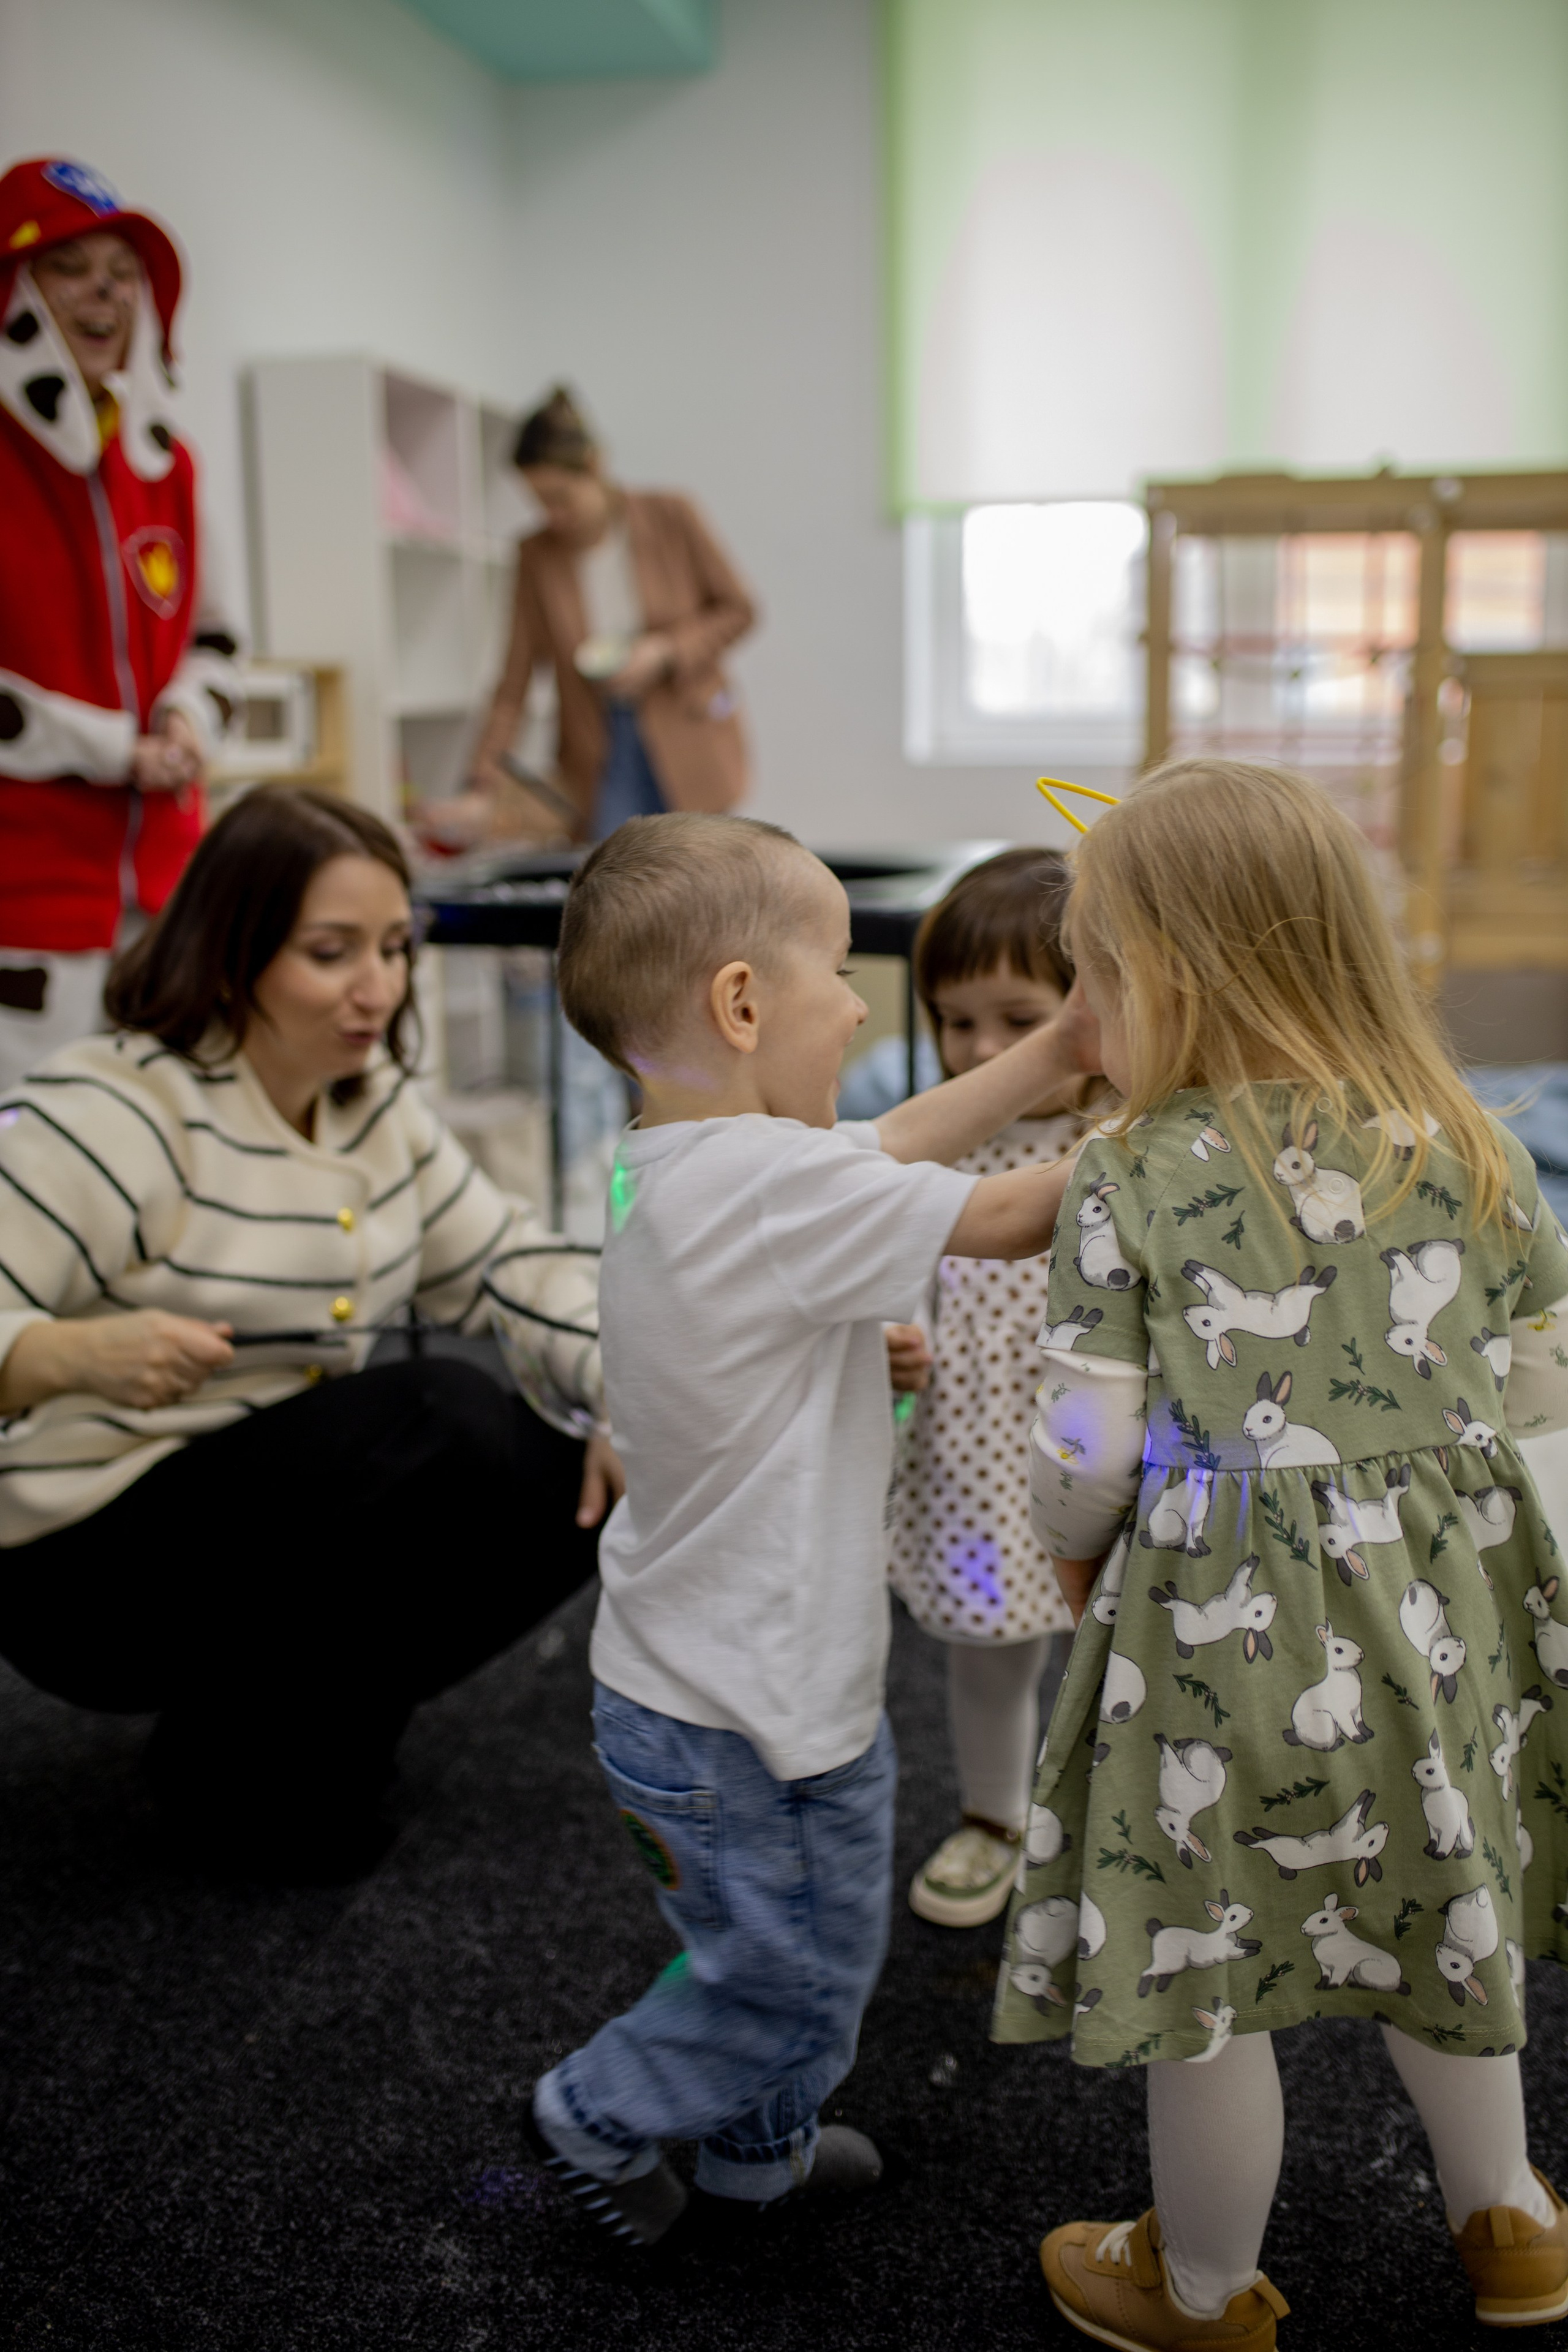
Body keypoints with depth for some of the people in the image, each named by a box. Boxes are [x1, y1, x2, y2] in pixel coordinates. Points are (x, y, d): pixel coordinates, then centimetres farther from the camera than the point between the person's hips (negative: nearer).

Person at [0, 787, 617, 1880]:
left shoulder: (374, 1098, 3)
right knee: (444, 1421, -28)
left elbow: (508, 1258, 4)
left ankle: (298, 1711, 10)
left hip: (296, 1496, 8)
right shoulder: (111, 1113, -20)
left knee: (581, 1493, -8)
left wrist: (631, 1382, -12)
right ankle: (241, 1774, -8)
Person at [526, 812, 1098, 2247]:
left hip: (688, 1679, 9)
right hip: (740, 1724, -9)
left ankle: (758, 2144, 49)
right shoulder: (773, 1183, -30)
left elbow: (888, 1156, 6)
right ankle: (599, 2117, 36)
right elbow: (1013, 1219, -23)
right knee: (793, 1975, 17)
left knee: (809, 1957, 29)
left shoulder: (673, 1161, -1)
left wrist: (1057, 1051, 1)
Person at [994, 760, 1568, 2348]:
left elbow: (1087, 1452, -13)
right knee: (1424, 1907, 28)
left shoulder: (1131, 1178, -15)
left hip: (1227, 1613, -5)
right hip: (1437, 1601, 5)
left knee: (1204, 1961, 15)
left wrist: (1076, 1552, 8)